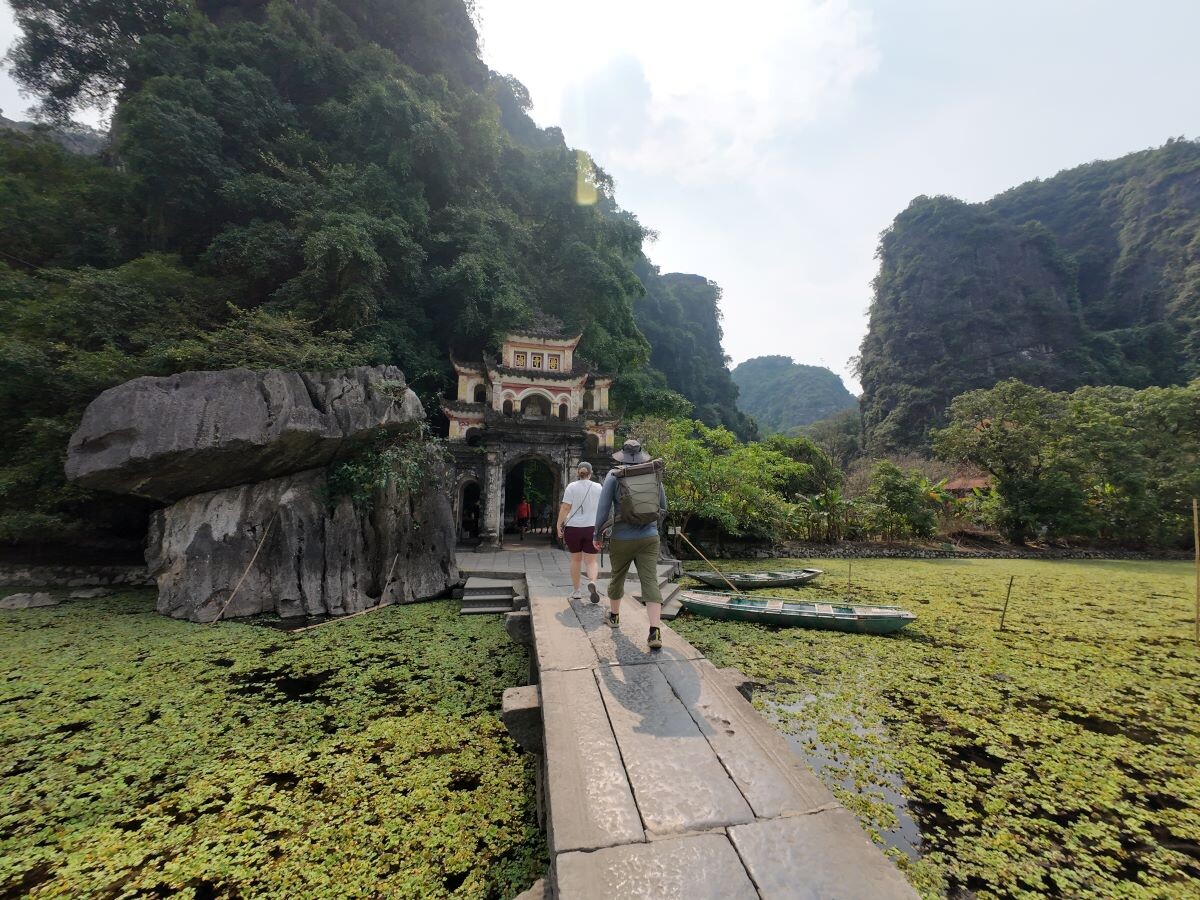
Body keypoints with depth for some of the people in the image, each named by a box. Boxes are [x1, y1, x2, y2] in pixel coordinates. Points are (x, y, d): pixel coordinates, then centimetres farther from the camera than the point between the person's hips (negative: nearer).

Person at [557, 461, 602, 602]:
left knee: (575, 559, 14)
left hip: (573, 527, 0)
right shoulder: (598, 487, 3)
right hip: (592, 528, 0)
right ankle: (592, 582, -23)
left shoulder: (572, 486, -3)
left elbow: (565, 508, -9)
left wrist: (559, 525, -2)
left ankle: (576, 591, 20)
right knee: (591, 560, 6)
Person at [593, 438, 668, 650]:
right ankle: (655, 631, -13)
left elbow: (603, 508, -9)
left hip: (622, 538, -1)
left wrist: (597, 534, 4)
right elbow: (662, 506, 12)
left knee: (617, 577, 19)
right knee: (650, 581, -2)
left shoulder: (614, 475, -7)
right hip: (649, 537, 1)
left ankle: (614, 616, 40)